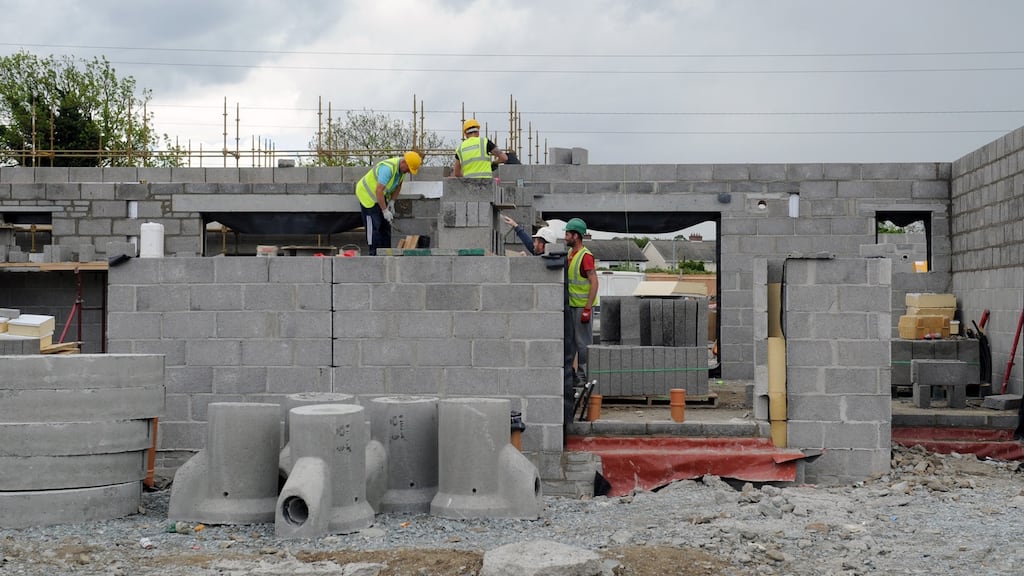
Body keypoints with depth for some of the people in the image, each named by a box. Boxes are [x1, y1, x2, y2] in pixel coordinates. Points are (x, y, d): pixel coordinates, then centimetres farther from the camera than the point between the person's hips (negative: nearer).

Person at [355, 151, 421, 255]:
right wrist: (385, 210, -32)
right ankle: (374, 253, -11)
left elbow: (398, 185, 10)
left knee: (385, 225, 7)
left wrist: (391, 202, -1)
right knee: (373, 226, -13)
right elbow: (379, 190, -36)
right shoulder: (388, 168, -34)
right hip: (367, 194, -9)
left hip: (381, 196, 9)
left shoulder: (402, 168, -6)